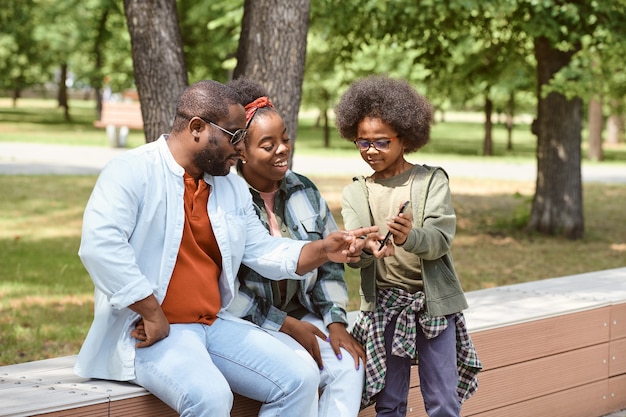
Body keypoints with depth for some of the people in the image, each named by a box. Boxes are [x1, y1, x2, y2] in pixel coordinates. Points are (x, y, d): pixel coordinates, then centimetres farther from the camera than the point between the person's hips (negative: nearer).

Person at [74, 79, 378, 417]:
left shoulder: (232, 187, 13)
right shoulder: (133, 172, -12)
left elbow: (262, 251, 18)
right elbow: (99, 245, -25)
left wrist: (322, 250, 1)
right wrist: (154, 315, -22)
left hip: (215, 323, 8)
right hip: (150, 331, -8)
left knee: (300, 381, -5)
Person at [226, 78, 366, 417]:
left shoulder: (305, 192, 7)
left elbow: (330, 264, 11)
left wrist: (336, 322, -4)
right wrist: (286, 325, -15)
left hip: (300, 316, 6)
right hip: (246, 324, -6)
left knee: (349, 364, -20)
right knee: (303, 370, -29)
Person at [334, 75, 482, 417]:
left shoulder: (432, 180, -2)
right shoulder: (355, 194, 5)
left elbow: (441, 238, -16)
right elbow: (355, 254, -7)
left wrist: (409, 238, -37)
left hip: (433, 301, -2)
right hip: (384, 303, 2)